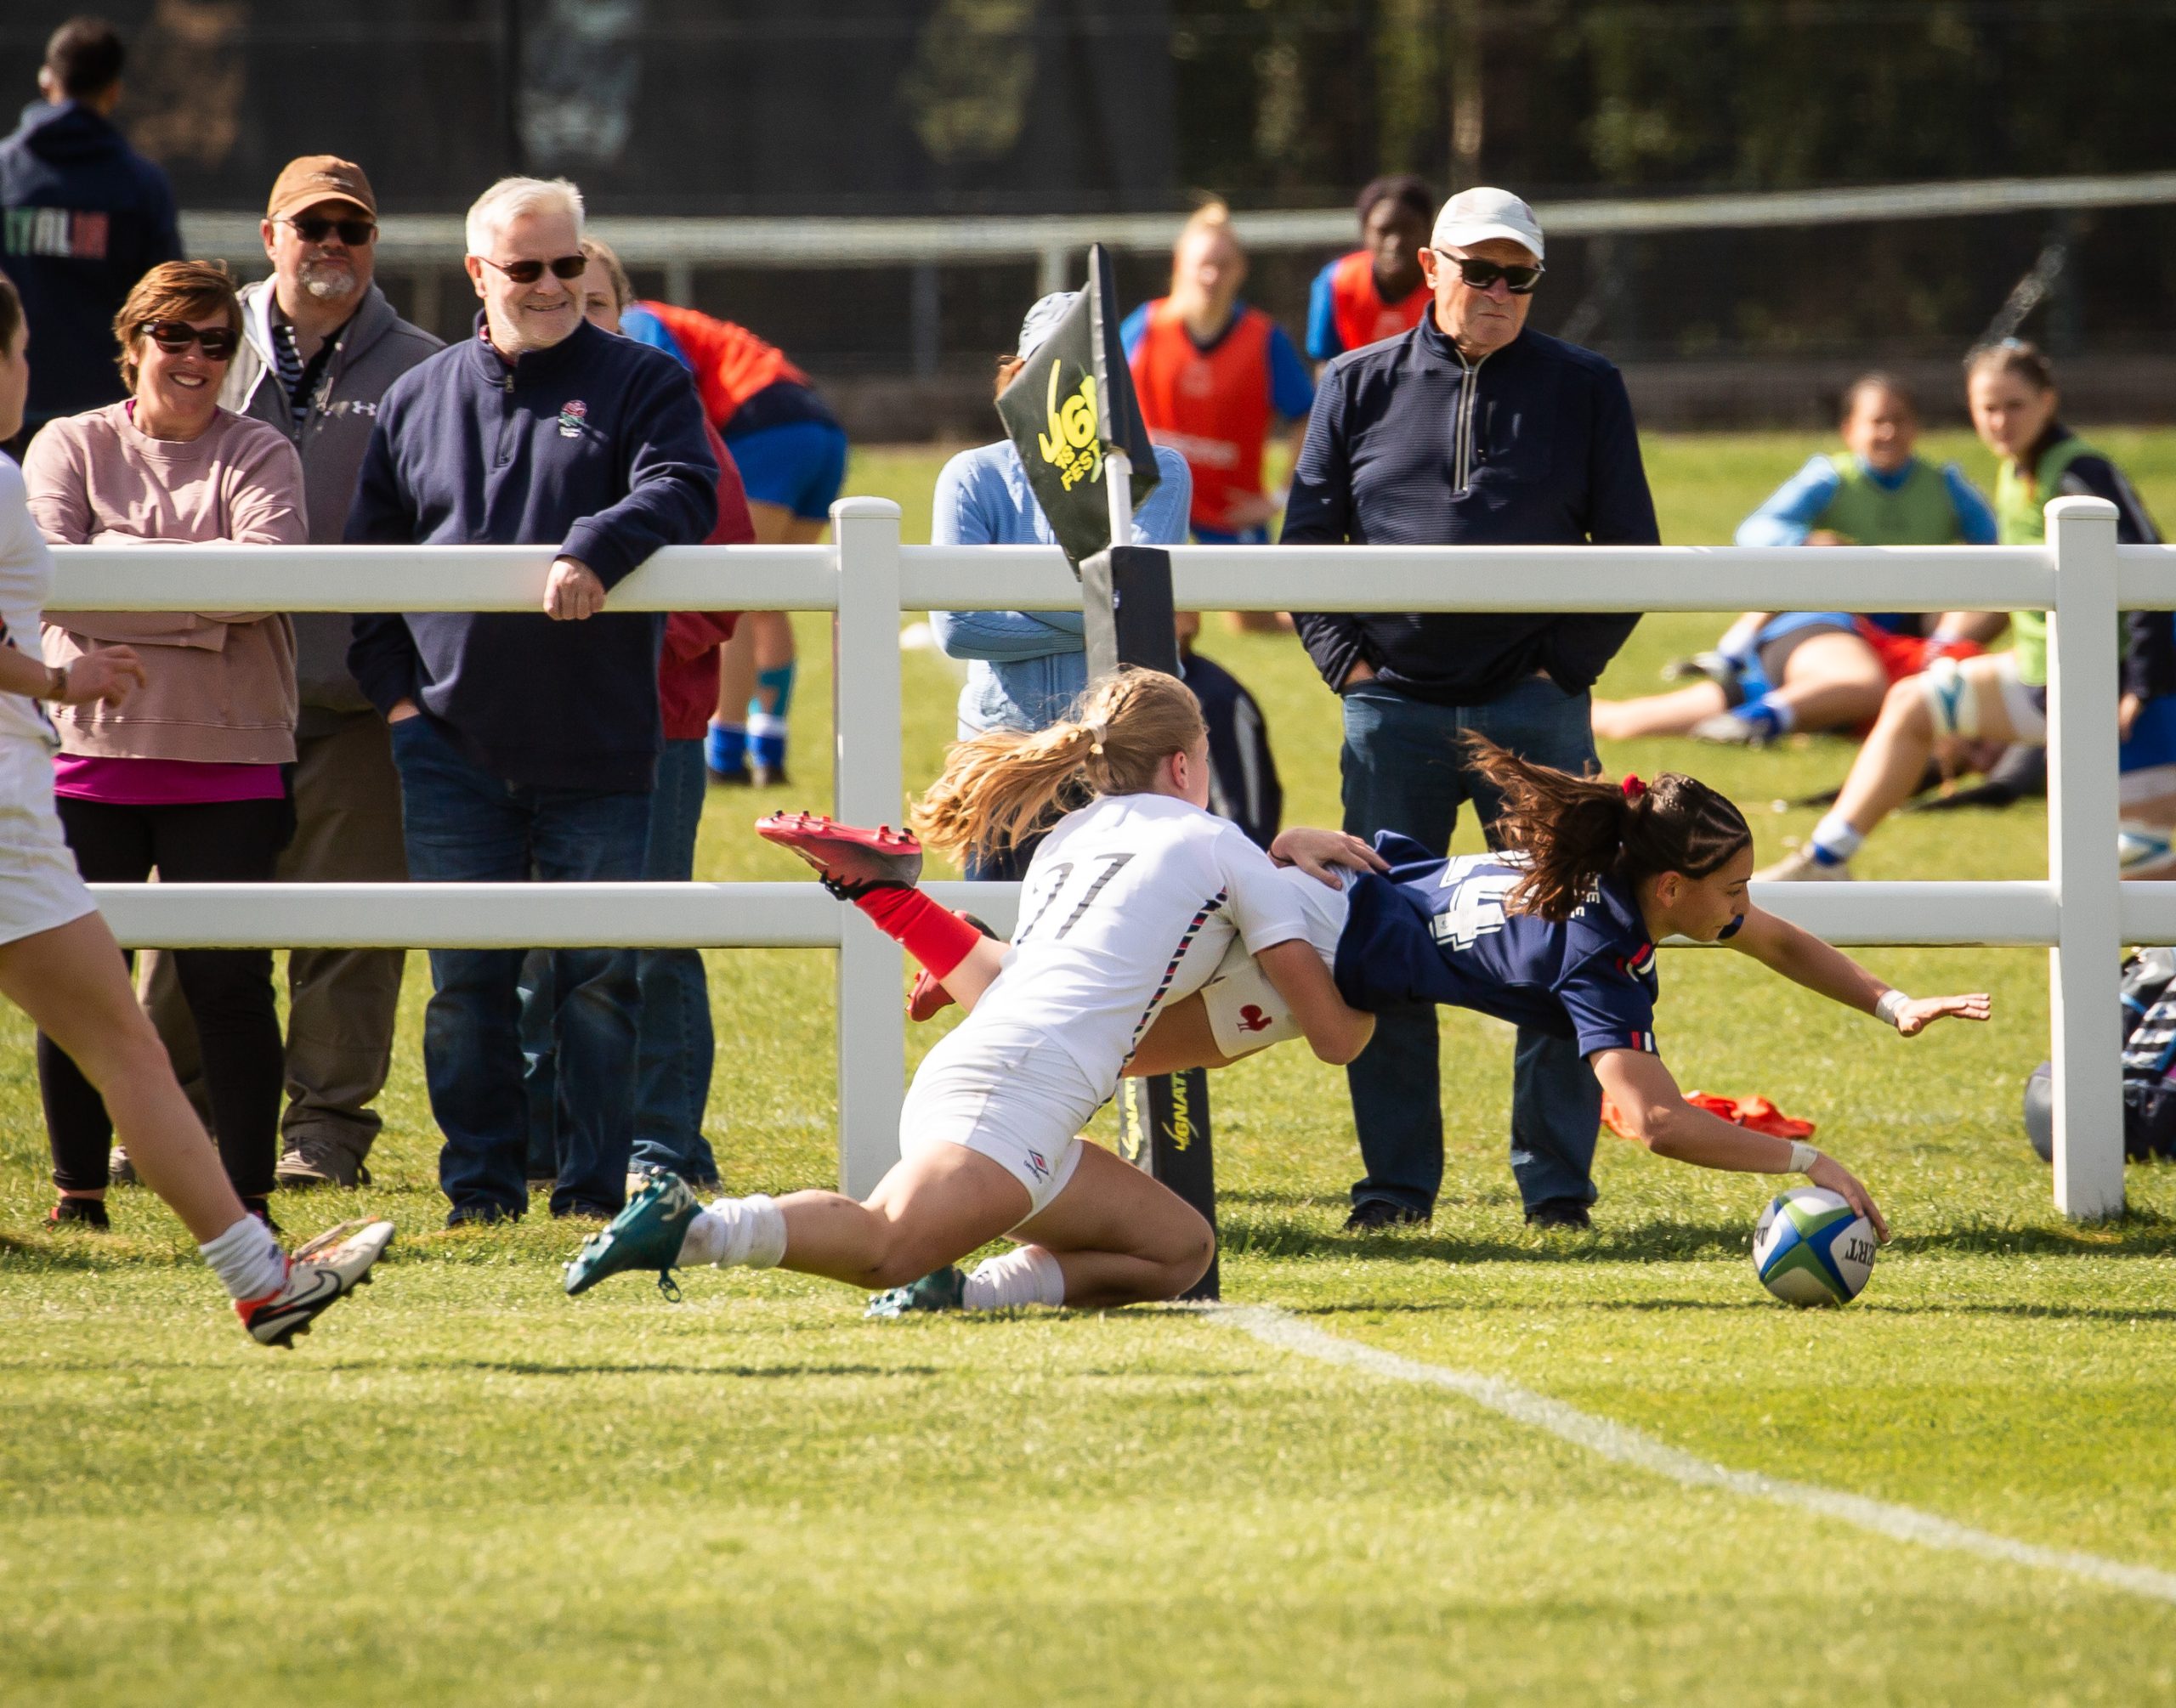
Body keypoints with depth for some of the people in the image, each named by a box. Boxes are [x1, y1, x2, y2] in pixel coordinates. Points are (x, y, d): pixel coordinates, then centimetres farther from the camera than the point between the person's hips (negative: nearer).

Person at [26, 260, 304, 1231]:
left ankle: (248, 1192, 4)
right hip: (90, 750, 1)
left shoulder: (258, 457, 5)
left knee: (227, 979, -3)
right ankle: (78, 1183, 15)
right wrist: (200, 612, -15)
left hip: (226, 759, -1)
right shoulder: (70, 448, 7)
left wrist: (121, 559, -14)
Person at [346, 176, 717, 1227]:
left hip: (597, 752, -2)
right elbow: (369, 552, 18)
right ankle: (480, 1182, 12)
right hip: (452, 746, 2)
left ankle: (596, 1188, 8)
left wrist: (596, 550, -30)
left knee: (598, 980, 0)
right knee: (466, 980, 3)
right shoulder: (418, 401, 13)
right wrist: (392, 687, 6)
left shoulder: (640, 384, 5)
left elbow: (682, 492, -12)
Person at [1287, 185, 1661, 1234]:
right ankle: (1396, 1177, 9)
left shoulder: (1584, 390, 7)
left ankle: (1556, 1178, 3)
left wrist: (1569, 665, -1)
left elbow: (1629, 547, 9)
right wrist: (1344, 657, 0)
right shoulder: (1360, 387, 9)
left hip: (1533, 710, -1)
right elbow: (1306, 537, 11)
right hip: (1393, 707, 1)